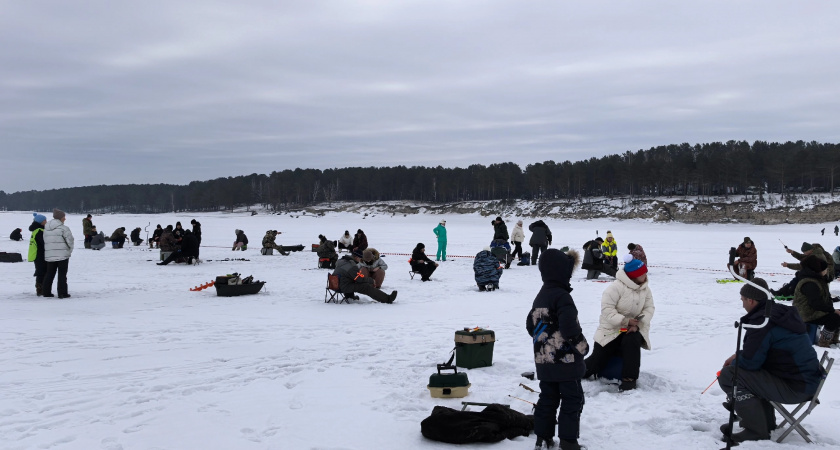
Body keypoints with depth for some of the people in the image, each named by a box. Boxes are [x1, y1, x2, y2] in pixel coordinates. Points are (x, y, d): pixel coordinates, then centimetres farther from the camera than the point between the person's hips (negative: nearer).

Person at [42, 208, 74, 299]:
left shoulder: (46, 228, 8)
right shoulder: (64, 228, -12)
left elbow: (45, 241, 10)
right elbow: (70, 241, -10)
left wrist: (50, 251, 17)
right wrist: (70, 251, 8)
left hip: (49, 255, 6)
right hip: (62, 255, -6)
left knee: (49, 274, 15)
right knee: (62, 274, -1)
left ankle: (46, 292, 18)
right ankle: (62, 293, -1)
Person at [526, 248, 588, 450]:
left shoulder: (540, 296, 10)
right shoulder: (562, 296, -18)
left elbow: (531, 324, 16)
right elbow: (570, 327, -24)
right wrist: (583, 345, -7)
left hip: (544, 360, 8)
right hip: (565, 359, -8)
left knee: (547, 398, 14)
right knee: (572, 399, 3)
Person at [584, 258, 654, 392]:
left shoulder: (645, 289, 2)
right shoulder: (616, 287, -17)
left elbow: (649, 309, -3)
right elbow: (607, 309, -20)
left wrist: (637, 325, -20)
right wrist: (625, 321, -31)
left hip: (633, 330, 4)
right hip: (611, 330, -3)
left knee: (632, 342, -34)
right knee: (596, 362, -8)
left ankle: (629, 379, -21)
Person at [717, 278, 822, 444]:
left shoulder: (762, 322, -20)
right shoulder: (781, 313, 10)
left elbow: (749, 362, -17)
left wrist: (732, 364, 4)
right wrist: (738, 356, 14)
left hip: (794, 387, -10)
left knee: (728, 375, -14)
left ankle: (756, 432, -8)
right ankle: (765, 421, 25)